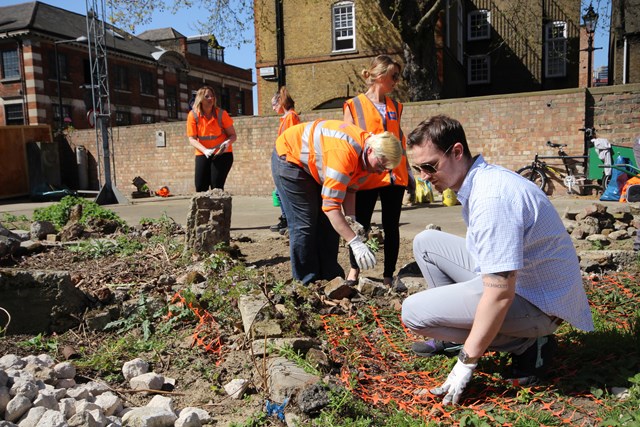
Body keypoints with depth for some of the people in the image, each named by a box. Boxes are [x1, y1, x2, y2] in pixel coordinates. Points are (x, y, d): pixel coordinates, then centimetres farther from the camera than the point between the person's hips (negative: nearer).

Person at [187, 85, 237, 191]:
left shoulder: (221, 114, -9)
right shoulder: (193, 115, -7)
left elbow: (233, 135, -4)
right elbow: (192, 139, -8)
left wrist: (228, 142, -28)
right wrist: (205, 150, -25)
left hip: (222, 154, -2)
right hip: (202, 154, 2)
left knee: (216, 186, -13)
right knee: (200, 187, -3)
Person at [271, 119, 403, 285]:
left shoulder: (366, 154, -11)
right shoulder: (344, 153, -39)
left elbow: (349, 190, -1)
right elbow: (331, 205, -38)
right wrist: (355, 243, -37)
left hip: (314, 162, 9)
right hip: (289, 158, -9)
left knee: (330, 223, 5)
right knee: (304, 224, -12)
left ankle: (330, 278, 12)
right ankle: (308, 283, -1)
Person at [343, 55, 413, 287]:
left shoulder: (395, 107, 14)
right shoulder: (354, 105, 2)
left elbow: (400, 140, 19)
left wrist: (408, 172, 16)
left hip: (394, 174, 4)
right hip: (367, 175, -4)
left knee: (391, 227, 6)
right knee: (361, 225, 2)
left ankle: (388, 275, 17)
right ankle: (354, 268, 23)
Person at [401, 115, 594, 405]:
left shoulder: (492, 197, -29)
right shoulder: (480, 178, 1)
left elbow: (500, 295, -31)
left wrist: (466, 364, -22)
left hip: (537, 302, -9)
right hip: (511, 276, 10)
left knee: (414, 312, -15)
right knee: (425, 241, 9)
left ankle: (526, 345, -4)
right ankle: (452, 337, 14)